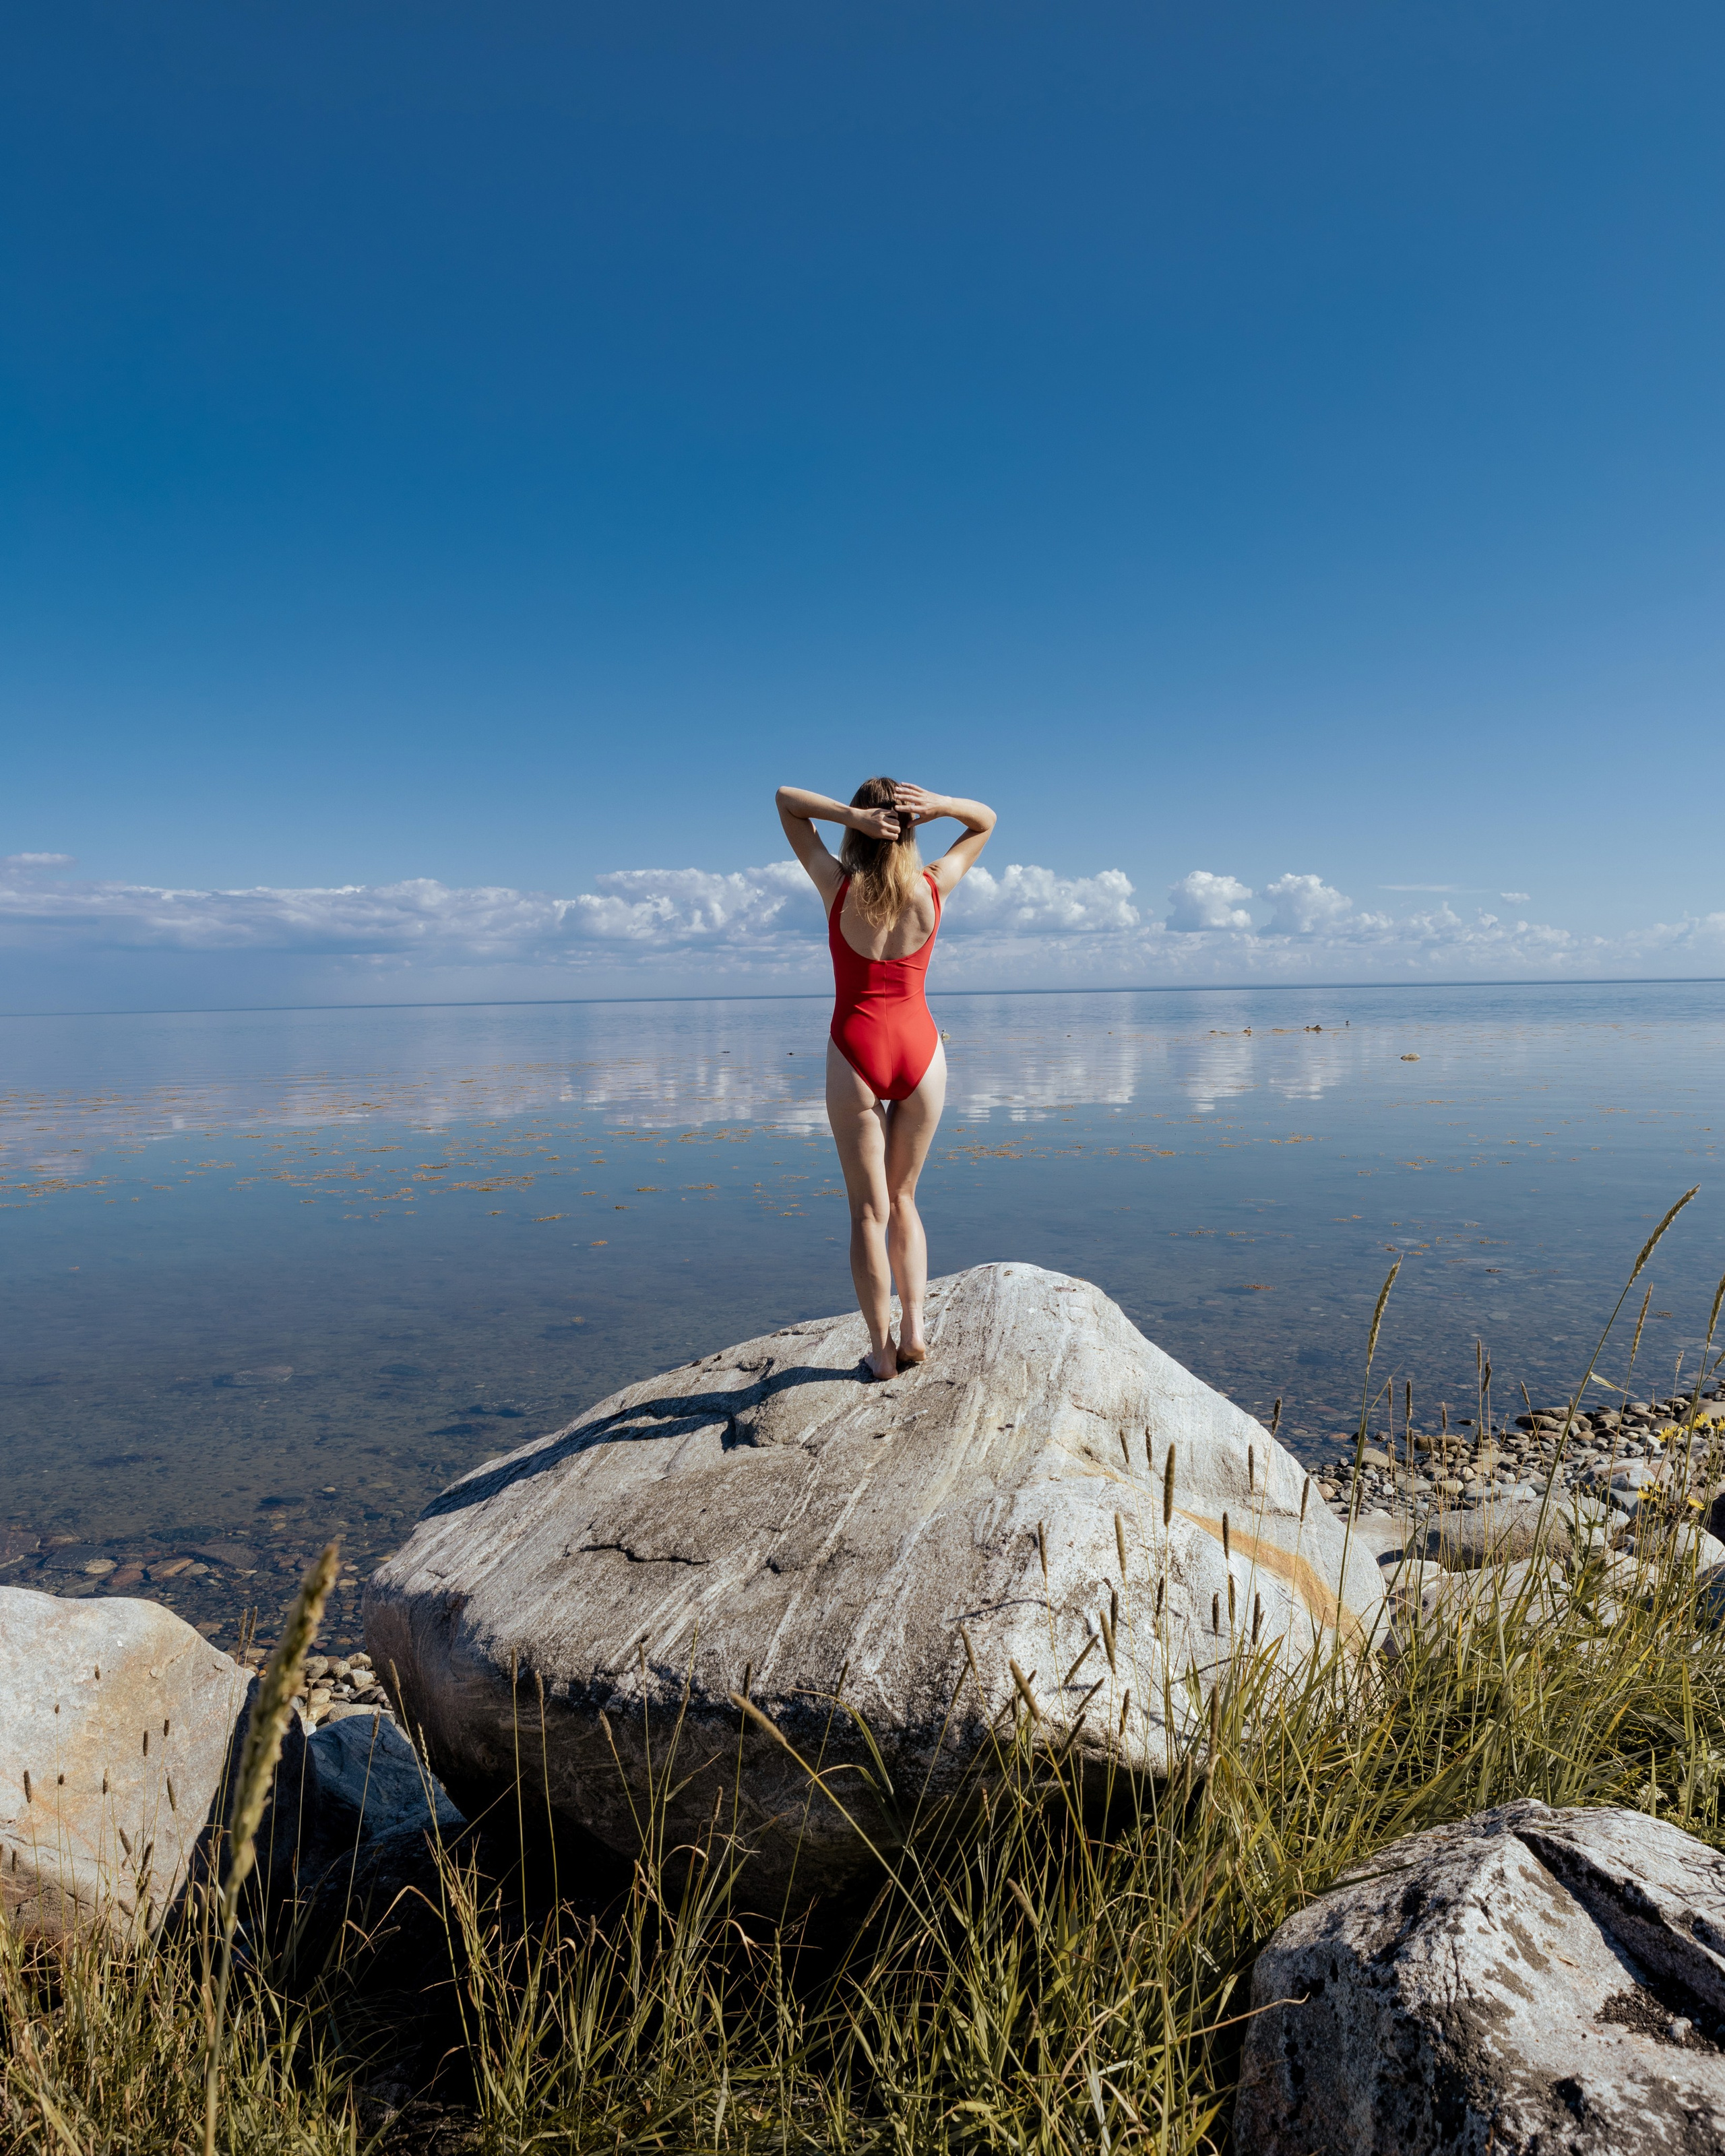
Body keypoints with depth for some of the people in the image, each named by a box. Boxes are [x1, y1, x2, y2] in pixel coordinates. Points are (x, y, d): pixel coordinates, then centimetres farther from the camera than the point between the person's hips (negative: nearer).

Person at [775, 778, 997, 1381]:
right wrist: (939, 805, -5)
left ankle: (881, 1348, 8)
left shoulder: (838, 887, -6)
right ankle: (913, 1326, 10)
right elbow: (986, 821, 15)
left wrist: (849, 815, -12)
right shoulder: (933, 889, -1)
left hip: (856, 1053, -2)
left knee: (868, 1208, 6)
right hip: (921, 1052, 2)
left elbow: (786, 799, 5)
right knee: (902, 1198, 17)